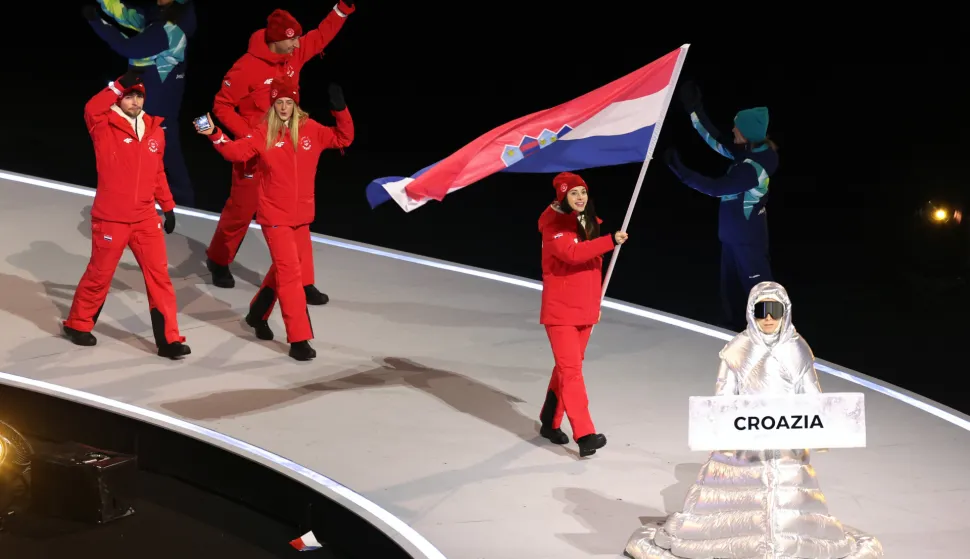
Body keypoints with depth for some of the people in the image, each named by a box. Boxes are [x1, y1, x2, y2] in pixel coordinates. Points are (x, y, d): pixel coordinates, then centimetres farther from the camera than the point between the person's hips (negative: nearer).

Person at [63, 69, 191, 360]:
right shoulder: (105, 127, -8)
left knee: (159, 276, -1)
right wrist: (120, 85, -32)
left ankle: (169, 339, 2)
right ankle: (77, 325, 31)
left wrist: (168, 207, 18)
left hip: (146, 218, 4)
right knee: (99, 274, 10)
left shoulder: (155, 130, 6)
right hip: (111, 218, -4)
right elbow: (91, 110, -32)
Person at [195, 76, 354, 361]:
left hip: (301, 215, 5)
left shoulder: (311, 130, -1)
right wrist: (215, 135, -24)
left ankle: (257, 313, 44)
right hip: (274, 216, -5)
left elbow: (343, 138, -1)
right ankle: (299, 339, -9)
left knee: (284, 269, 20)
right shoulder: (264, 134, -7)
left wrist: (340, 110, -16)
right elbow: (236, 151, -9)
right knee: (290, 273, -10)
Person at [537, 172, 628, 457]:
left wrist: (596, 304, 20)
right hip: (559, 310, -8)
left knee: (567, 366, 15)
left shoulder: (590, 223, 11)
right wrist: (611, 241, -35)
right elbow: (572, 253, -32)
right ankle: (585, 435, -18)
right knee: (571, 369, -12)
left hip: (585, 309, 8)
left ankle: (550, 421, 30)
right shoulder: (554, 225, -14)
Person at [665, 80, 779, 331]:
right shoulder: (751, 151, -3)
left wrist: (679, 169, -24)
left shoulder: (753, 168, -29)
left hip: (747, 238, -9)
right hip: (734, 233, 9)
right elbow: (717, 142, 8)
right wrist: (695, 110, 6)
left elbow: (715, 187, -27)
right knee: (731, 289, 18)